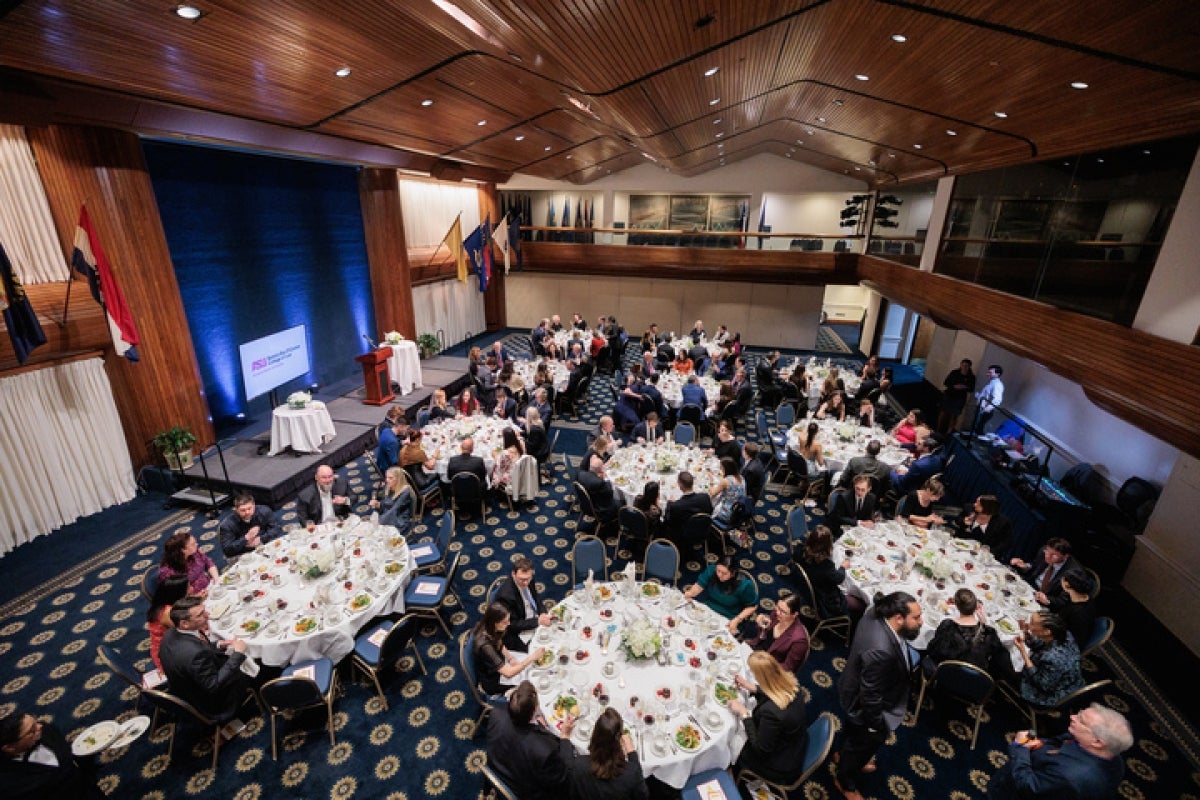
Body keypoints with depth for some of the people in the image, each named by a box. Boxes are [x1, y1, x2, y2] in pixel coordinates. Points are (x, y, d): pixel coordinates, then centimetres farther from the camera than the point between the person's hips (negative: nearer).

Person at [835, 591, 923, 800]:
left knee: (853, 732, 36)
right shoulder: (880, 651, -44)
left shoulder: (875, 616, -21)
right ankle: (845, 782, 52)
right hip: (864, 707, -7)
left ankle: (844, 755, 66)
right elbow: (871, 697, -30)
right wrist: (877, 725, -17)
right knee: (864, 744, 23)